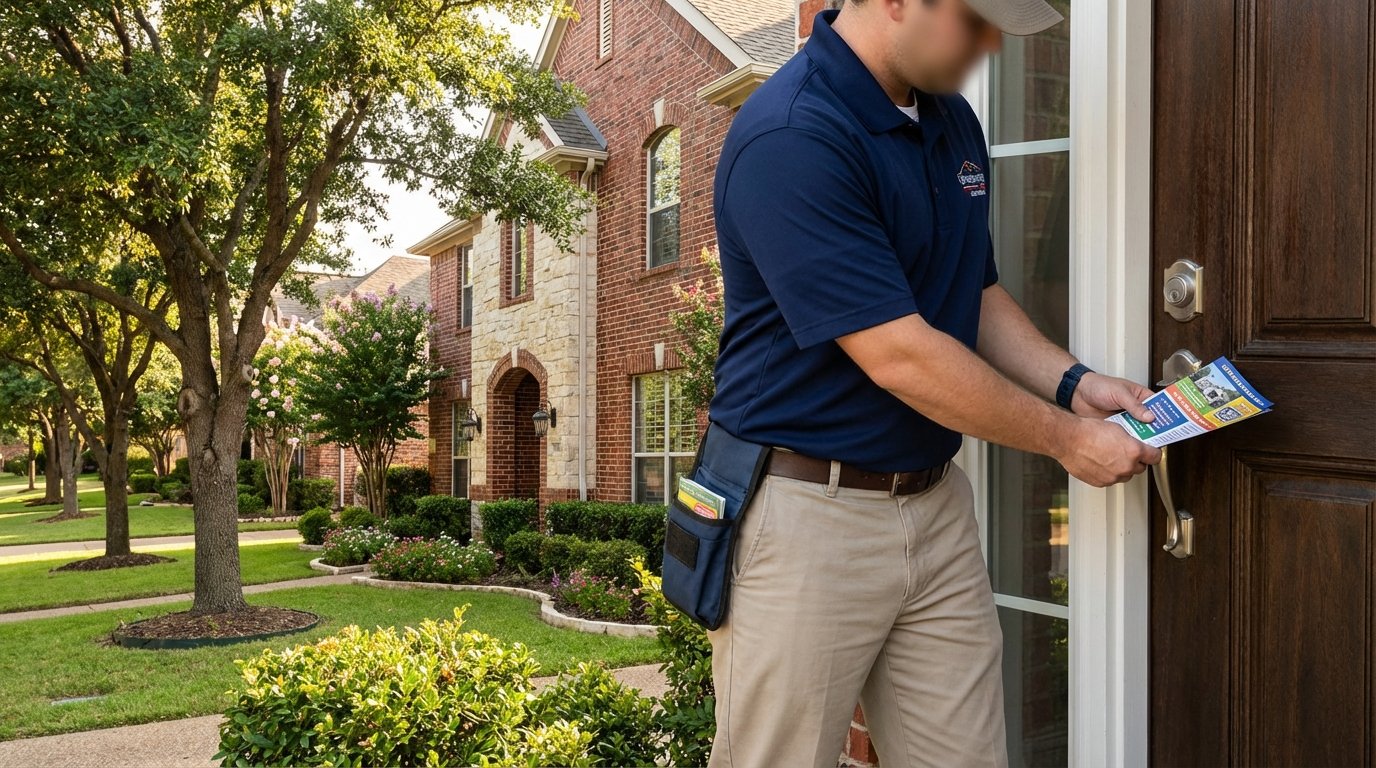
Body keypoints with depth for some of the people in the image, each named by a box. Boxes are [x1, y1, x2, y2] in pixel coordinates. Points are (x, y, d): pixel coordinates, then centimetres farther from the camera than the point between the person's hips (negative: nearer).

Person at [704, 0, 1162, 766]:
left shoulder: (954, 122, 8)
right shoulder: (789, 138, -20)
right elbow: (898, 356, -22)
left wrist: (1072, 383, 1)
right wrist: (1067, 437, -10)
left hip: (937, 500, 8)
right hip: (808, 510, -7)